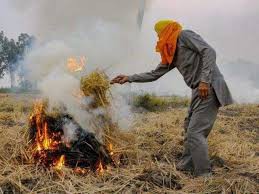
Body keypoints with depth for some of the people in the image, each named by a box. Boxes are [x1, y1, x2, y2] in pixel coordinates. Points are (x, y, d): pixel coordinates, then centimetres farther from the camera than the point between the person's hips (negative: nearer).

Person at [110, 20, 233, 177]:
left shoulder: (184, 35, -4)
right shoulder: (172, 54, 20)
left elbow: (209, 51, -15)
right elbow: (154, 74, 25)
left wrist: (204, 80, -24)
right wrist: (129, 78, 22)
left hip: (209, 87, -9)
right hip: (199, 90, 9)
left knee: (196, 132, -11)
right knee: (190, 128, 17)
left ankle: (205, 175, -5)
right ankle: (187, 165, 28)